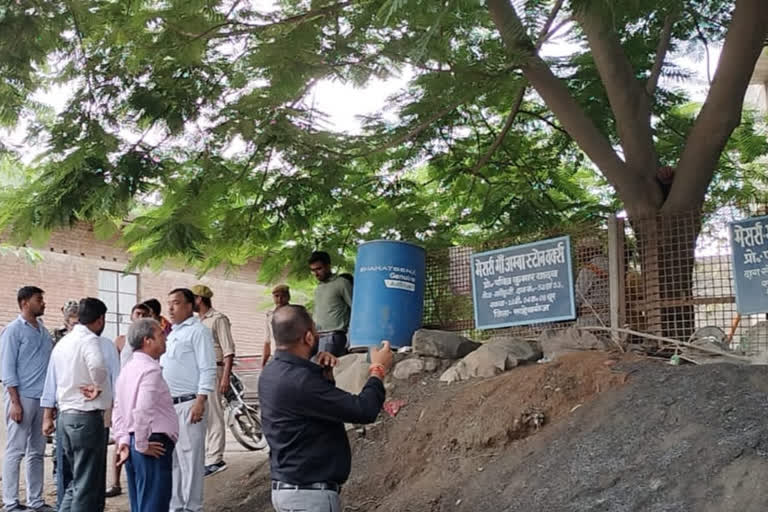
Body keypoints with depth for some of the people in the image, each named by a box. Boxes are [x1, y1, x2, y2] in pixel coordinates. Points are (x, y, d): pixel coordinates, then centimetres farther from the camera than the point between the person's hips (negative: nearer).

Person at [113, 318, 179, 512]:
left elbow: (118, 411, 16)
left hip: (132, 444, 10)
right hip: (154, 447, -10)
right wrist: (142, 445, -17)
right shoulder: (151, 369, -16)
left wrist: (123, 441, 11)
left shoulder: (127, 368, 14)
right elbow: (143, 411, -26)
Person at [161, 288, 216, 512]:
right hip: (168, 404, 9)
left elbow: (208, 369, -13)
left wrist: (200, 401, -20)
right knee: (171, 458, 13)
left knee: (190, 458, -5)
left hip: (188, 404, -9)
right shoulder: (172, 333, 19)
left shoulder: (198, 331, -6)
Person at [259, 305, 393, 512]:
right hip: (310, 495, -10)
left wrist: (318, 369, 5)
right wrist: (378, 371, -7)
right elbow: (364, 411, -24)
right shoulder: (299, 382, -25)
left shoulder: (272, 372, 5)